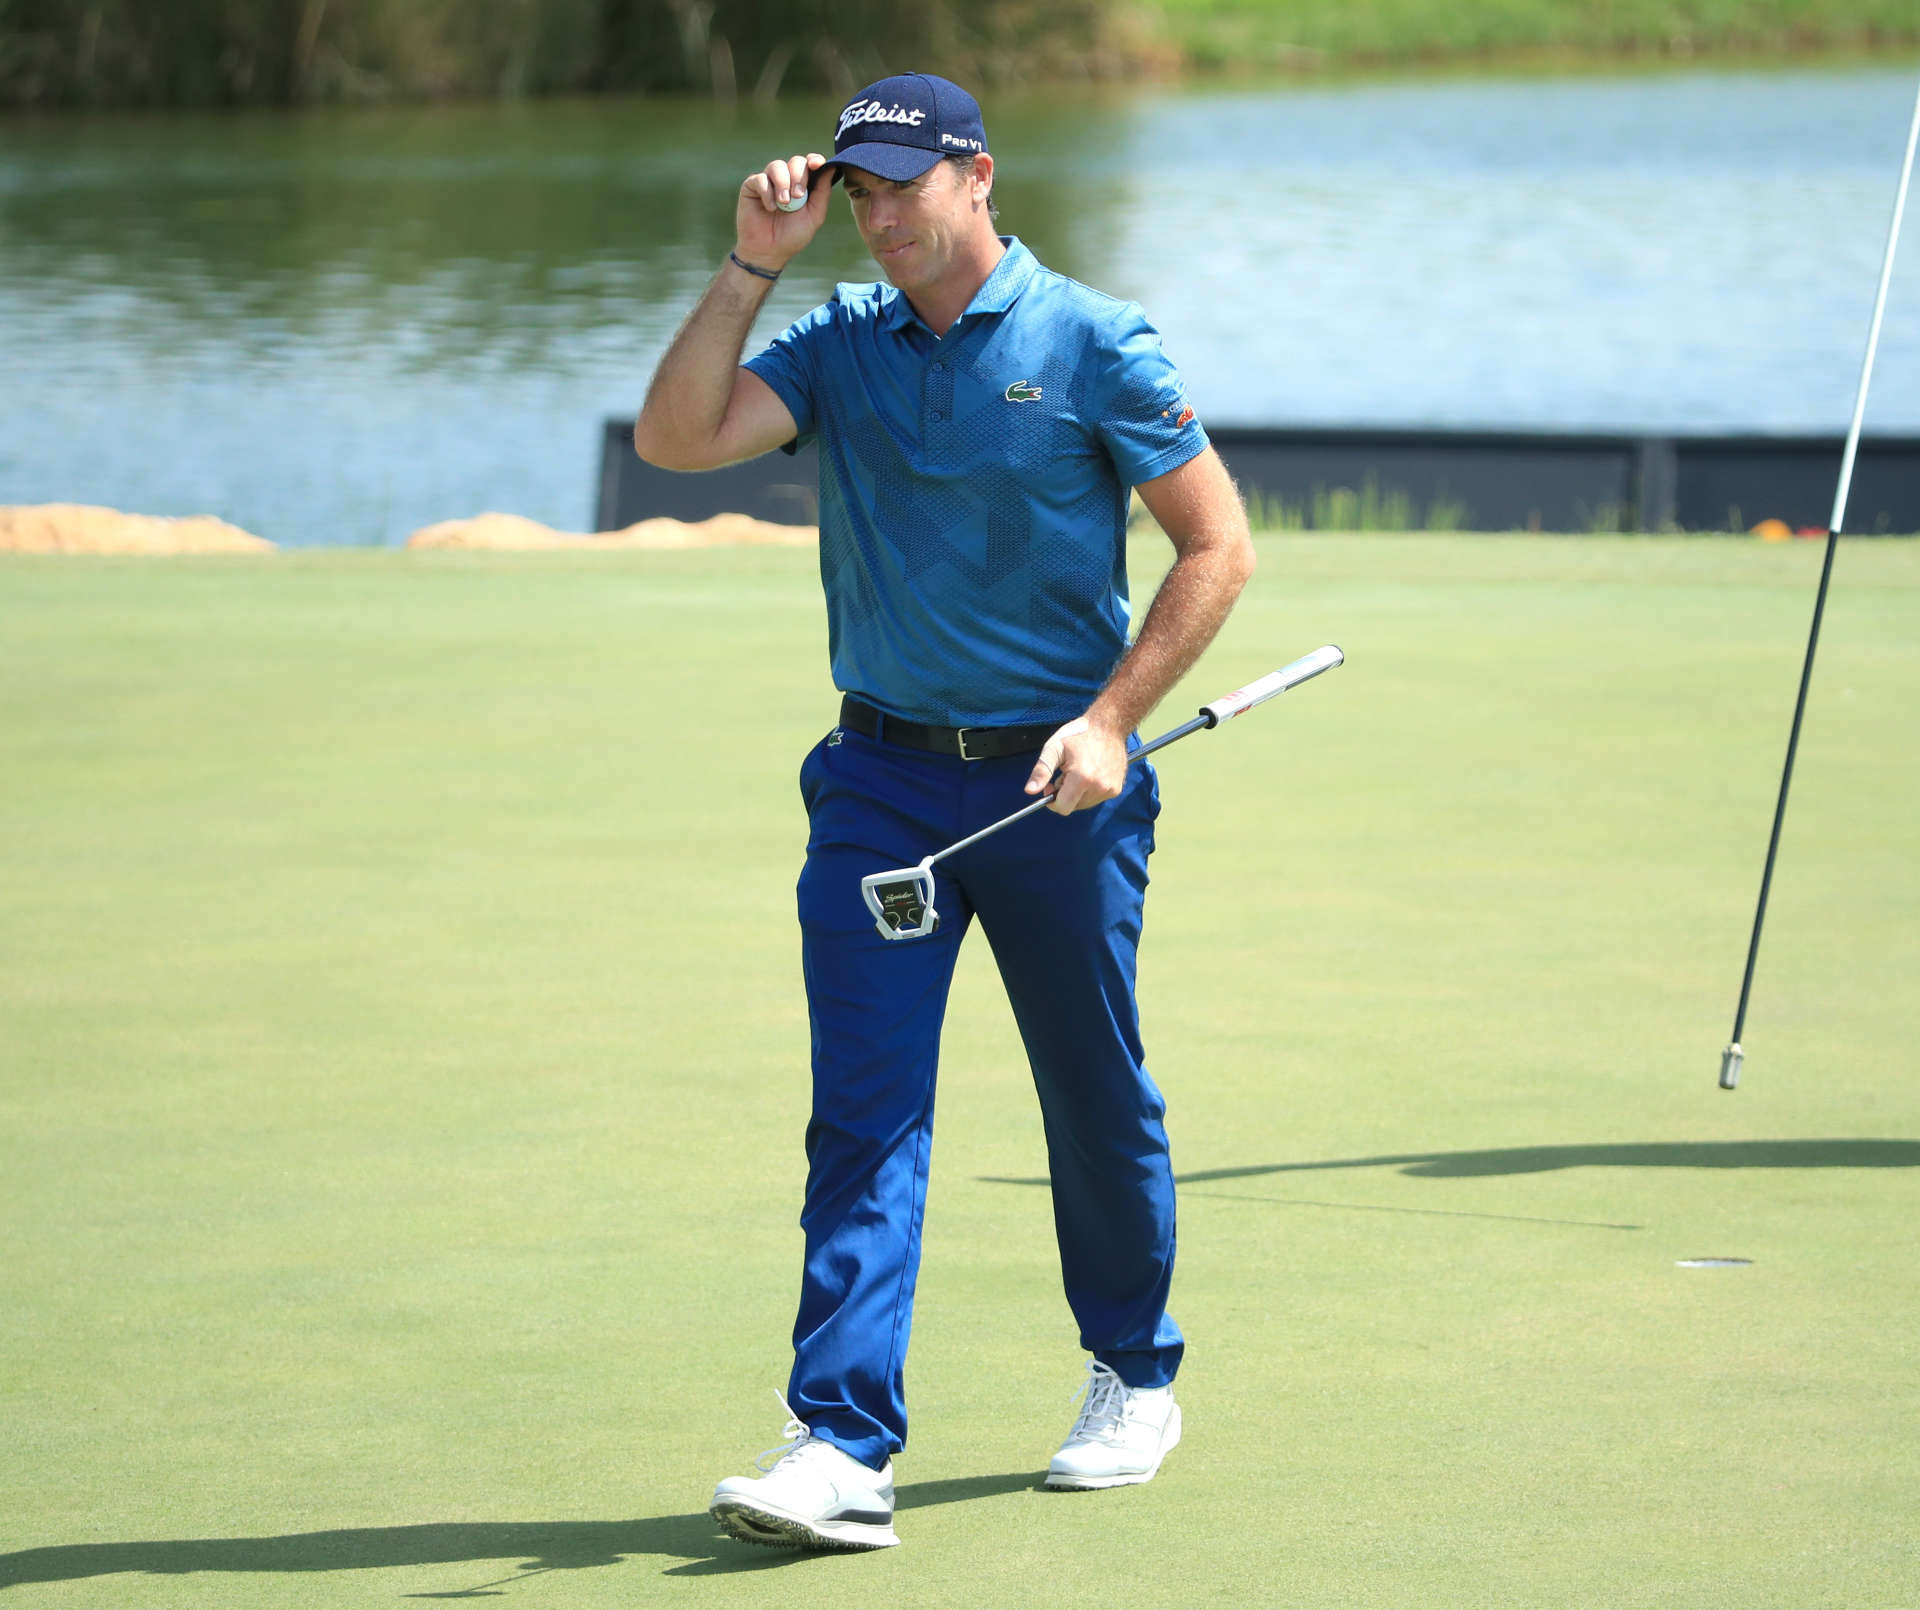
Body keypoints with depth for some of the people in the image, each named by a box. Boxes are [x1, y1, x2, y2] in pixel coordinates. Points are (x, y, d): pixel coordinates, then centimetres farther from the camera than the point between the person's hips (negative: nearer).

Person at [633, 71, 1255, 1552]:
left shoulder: (1092, 344, -5)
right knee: (864, 1111, -8)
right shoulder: (841, 344, 6)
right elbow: (676, 437, -6)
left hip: (1056, 781, -2)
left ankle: (1135, 1378, 32)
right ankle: (844, 1447, -14)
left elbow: (1218, 545, -3)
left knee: (1096, 1095, 10)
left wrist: (1111, 721, -11)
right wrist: (752, 267, -11)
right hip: (881, 776, 2)